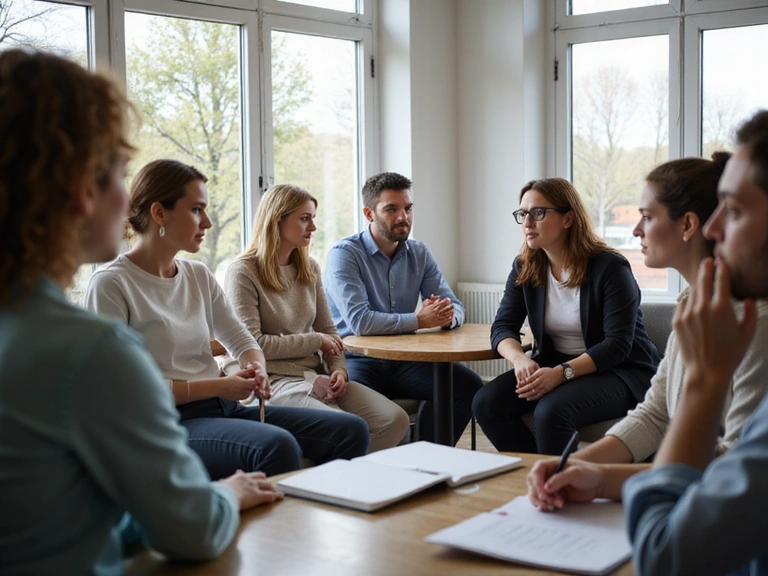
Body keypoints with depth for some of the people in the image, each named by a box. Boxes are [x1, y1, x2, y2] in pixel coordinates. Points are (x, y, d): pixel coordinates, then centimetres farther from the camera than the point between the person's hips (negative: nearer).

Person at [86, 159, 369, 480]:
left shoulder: (199, 276, 14)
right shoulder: (111, 285, -8)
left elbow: (240, 339, 21)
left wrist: (255, 369, -5)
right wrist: (218, 386, -15)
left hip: (222, 407, 8)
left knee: (350, 430, -7)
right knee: (276, 446, -35)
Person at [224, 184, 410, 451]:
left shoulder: (309, 268, 16)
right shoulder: (243, 273, -5)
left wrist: (339, 368, -2)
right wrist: (315, 341, -6)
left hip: (316, 376, 7)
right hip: (274, 380, -7)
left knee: (396, 420, -14)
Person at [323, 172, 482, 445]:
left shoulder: (419, 253, 10)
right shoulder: (344, 254, -10)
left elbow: (455, 307, 7)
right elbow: (359, 322, -23)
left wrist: (447, 315, -19)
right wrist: (419, 320, -19)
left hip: (402, 361, 6)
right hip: (356, 359, -5)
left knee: (469, 385, -15)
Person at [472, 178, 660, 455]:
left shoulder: (610, 267, -15)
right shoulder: (525, 268, 3)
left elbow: (618, 344, -20)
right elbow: (503, 327, -1)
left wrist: (563, 373, -32)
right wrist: (520, 359, -24)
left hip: (621, 372, -6)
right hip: (555, 365, 6)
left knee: (551, 411, -34)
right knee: (486, 403, -17)